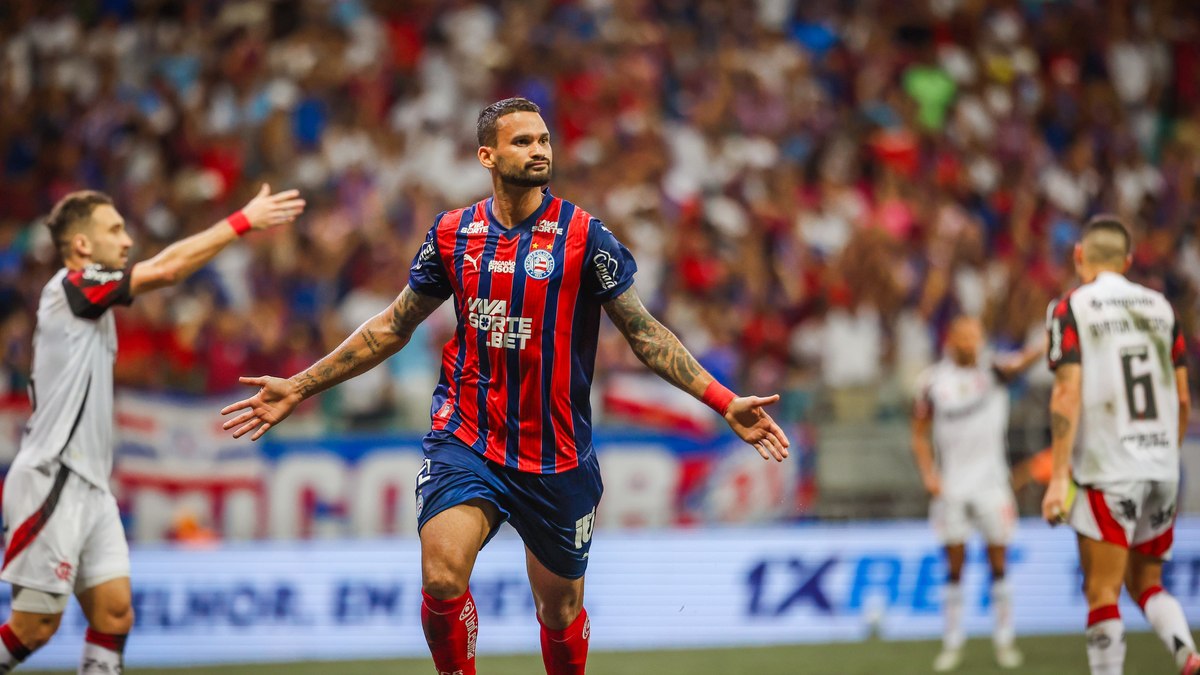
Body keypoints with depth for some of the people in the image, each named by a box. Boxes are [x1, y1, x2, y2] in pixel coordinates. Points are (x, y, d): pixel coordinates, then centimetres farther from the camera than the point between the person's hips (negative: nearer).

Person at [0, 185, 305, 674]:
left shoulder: (91, 302, 17)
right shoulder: (71, 288, -11)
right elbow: (167, 268, -18)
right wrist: (244, 220, -13)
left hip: (88, 486, 9)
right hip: (50, 485, -9)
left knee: (114, 616, 1)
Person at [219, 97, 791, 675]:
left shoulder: (583, 235, -5)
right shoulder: (453, 233, 2)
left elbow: (643, 332, -2)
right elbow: (392, 328, 14)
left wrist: (724, 403, -12)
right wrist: (299, 388, 14)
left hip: (557, 459, 0)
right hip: (464, 439, 1)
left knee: (560, 609, 10)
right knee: (442, 579, -23)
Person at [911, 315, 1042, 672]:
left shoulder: (993, 372, -2)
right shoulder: (934, 381, 2)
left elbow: (1020, 362, -24)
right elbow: (919, 433, 9)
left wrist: (1047, 345, -45)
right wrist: (929, 474, -3)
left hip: (991, 482, -1)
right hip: (952, 487, 1)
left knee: (998, 562, 2)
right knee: (955, 565, 3)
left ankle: (1004, 639, 10)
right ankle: (952, 642, 9)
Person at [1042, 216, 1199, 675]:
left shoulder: (1071, 308, -3)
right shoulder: (1160, 306, 11)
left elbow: (1068, 394, -13)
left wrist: (1059, 476, -14)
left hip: (1107, 471, -5)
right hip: (1162, 470, 5)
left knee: (1102, 593, -1)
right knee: (1146, 583, 16)